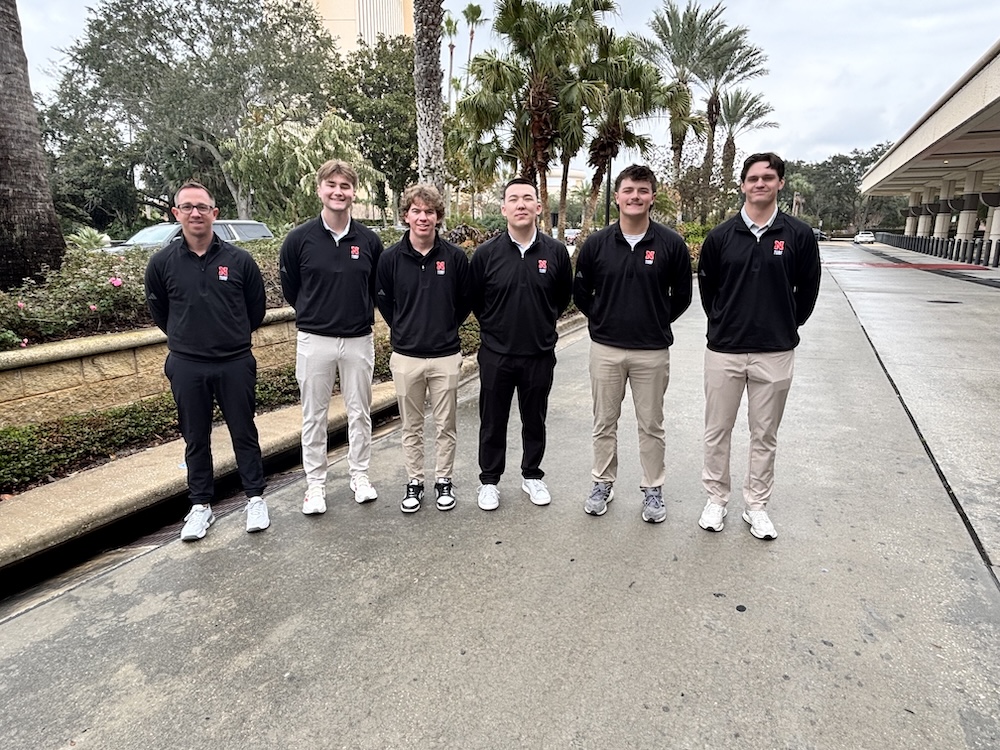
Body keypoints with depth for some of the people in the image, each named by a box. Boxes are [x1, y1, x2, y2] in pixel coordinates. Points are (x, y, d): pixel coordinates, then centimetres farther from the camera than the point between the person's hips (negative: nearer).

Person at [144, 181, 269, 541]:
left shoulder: (239, 259, -4)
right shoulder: (162, 262, -1)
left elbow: (256, 307, 8)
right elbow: (157, 310, 13)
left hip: (235, 363, -1)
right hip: (186, 366, 1)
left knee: (244, 432, 9)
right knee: (195, 438, 12)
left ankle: (255, 498, 23)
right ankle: (201, 506, 26)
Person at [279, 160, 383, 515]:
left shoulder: (369, 240, -1)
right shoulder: (299, 239, -5)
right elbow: (289, 289, 7)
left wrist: (361, 316, 10)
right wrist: (316, 315, 12)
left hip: (359, 340, 1)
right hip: (314, 340, -1)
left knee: (359, 412, 11)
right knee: (314, 415, 8)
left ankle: (360, 476, 26)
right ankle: (315, 483, 21)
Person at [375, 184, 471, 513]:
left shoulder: (455, 257, -4)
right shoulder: (390, 258, -3)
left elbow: (465, 301, 8)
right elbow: (383, 301, 10)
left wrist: (446, 329, 9)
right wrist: (403, 330, 9)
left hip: (446, 356, 0)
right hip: (406, 356, 1)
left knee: (445, 425, 10)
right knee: (411, 426, 13)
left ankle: (443, 480, 27)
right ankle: (414, 482, 27)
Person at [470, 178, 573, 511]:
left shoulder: (555, 251, -4)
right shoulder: (486, 253, -6)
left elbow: (564, 296, 11)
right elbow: (474, 300, 7)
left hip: (540, 355, 1)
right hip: (496, 355, -1)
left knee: (535, 421, 15)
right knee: (493, 422, 10)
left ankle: (532, 476, 34)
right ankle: (489, 480, 28)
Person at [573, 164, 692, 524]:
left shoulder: (671, 243, -4)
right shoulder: (596, 243, -1)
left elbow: (681, 295, 7)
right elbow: (581, 292, 10)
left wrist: (656, 322, 7)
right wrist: (602, 321, 8)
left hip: (652, 351, -1)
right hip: (605, 349, 1)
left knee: (651, 425, 10)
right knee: (604, 423, 12)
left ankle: (652, 489, 25)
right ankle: (603, 483, 29)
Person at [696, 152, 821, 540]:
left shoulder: (799, 235, -1)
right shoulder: (721, 235, 1)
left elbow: (807, 290, 8)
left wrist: (785, 328, 11)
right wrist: (724, 326, 12)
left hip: (775, 354, 0)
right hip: (724, 351, 1)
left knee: (765, 436, 10)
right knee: (717, 431, 8)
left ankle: (756, 505, 25)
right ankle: (716, 499, 25)